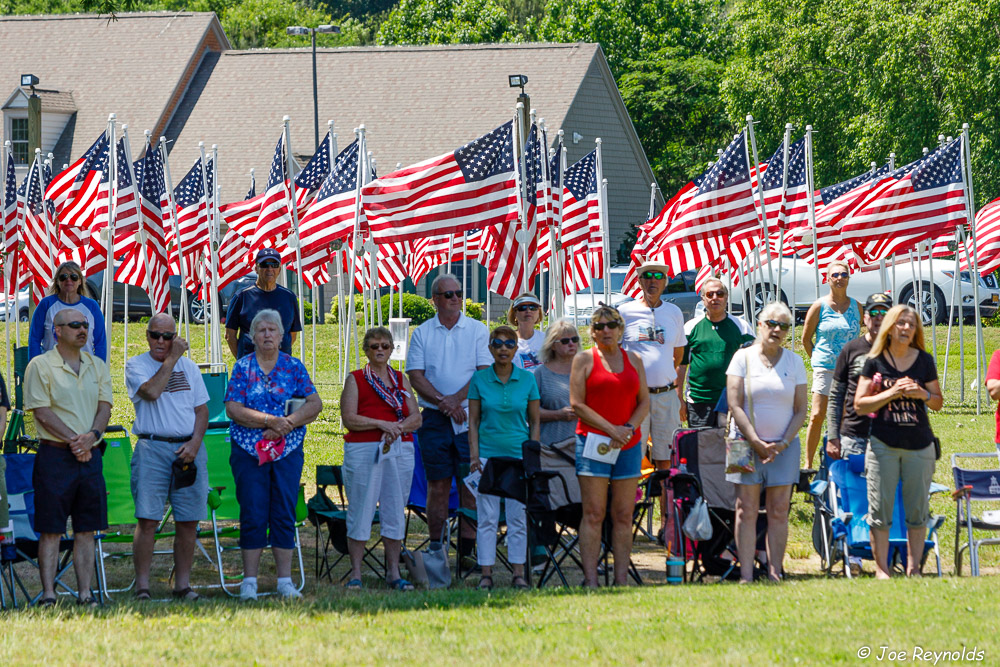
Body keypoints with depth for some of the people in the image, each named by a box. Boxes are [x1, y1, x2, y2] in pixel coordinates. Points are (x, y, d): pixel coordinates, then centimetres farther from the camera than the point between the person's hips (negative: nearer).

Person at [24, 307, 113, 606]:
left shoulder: (97, 366, 14)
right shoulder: (40, 366, -2)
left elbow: (105, 407, 8)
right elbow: (42, 412, -9)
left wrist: (92, 436, -11)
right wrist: (73, 441, -15)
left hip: (90, 456, 5)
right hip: (55, 455, -5)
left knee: (86, 529, 4)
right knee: (51, 530, -4)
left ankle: (85, 593, 7)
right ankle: (48, 593, -4)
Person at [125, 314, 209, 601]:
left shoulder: (189, 367, 15)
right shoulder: (136, 365, 3)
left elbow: (202, 409, 14)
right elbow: (150, 391, -17)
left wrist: (195, 442, -3)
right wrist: (172, 359, -10)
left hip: (188, 448, 4)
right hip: (152, 448, -4)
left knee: (188, 521, 2)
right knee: (147, 519, -9)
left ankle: (182, 583, 9)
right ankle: (142, 586, -7)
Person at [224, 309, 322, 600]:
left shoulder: (293, 367, 7)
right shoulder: (243, 367, 3)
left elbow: (315, 404, 3)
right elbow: (233, 409, -6)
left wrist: (288, 423, -13)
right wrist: (270, 421, -16)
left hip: (288, 449, 2)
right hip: (249, 450, -2)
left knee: (285, 514, 1)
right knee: (253, 514, -2)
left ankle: (285, 581, 5)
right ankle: (249, 581, 2)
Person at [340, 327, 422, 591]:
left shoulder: (401, 380, 15)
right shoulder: (355, 380, 4)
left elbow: (416, 419, 9)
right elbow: (349, 419, -7)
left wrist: (396, 427, -10)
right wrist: (381, 424, -15)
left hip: (399, 451, 4)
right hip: (363, 452, -4)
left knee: (395, 511, 4)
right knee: (360, 511, -4)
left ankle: (393, 572, 10)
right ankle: (355, 574, 0)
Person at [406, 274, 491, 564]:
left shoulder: (477, 330, 5)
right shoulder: (422, 333, 8)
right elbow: (416, 376, 2)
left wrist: (457, 398, -14)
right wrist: (442, 401, -12)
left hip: (469, 418, -1)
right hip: (435, 419, 1)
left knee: (470, 484, -4)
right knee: (437, 485, 2)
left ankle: (467, 548, -3)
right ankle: (435, 548, 5)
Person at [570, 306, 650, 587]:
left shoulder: (633, 360, 14)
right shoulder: (584, 360, 3)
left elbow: (644, 401, 12)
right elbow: (577, 404, -4)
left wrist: (629, 428, -7)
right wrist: (611, 429, -12)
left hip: (628, 445, 4)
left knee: (624, 516, 3)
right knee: (593, 514, -7)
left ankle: (621, 580, 5)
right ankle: (590, 580, -9)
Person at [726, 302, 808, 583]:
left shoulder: (794, 362, 8)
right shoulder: (743, 358, 2)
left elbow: (801, 409, 7)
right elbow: (735, 405, -4)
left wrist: (784, 443, -7)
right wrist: (756, 442, -12)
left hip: (784, 446, 2)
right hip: (747, 443, -2)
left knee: (779, 511, 0)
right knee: (746, 510, -4)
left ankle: (775, 573, 1)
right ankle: (746, 575, -5)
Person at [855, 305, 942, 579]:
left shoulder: (924, 360, 6)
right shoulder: (875, 361, 1)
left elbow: (938, 402, 12)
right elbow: (859, 404, -2)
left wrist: (923, 394, -10)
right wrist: (891, 393, -15)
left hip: (919, 444, 2)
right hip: (883, 443, -2)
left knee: (918, 510, 4)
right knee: (880, 508, -2)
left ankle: (913, 568, 13)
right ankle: (881, 569, 5)